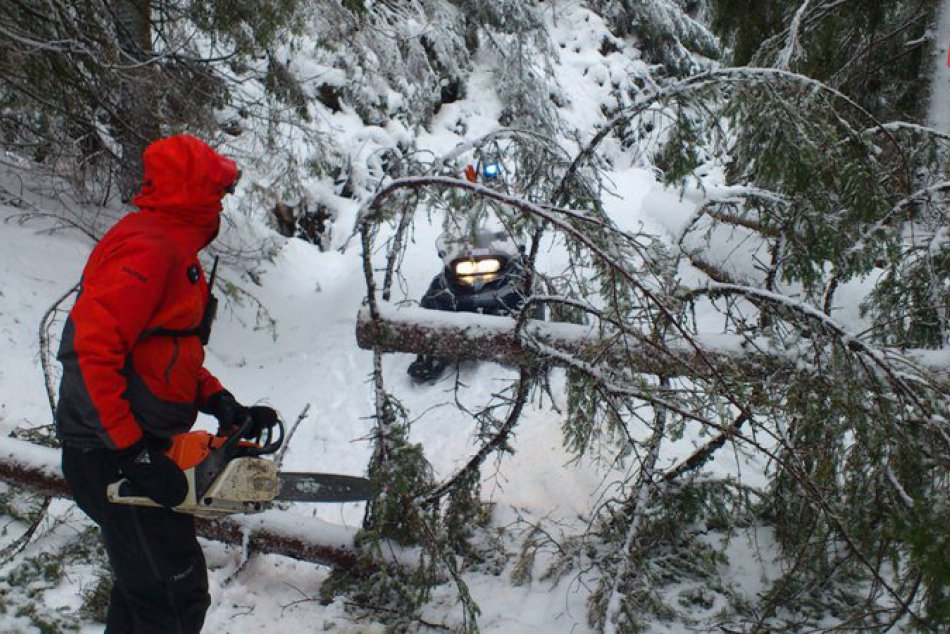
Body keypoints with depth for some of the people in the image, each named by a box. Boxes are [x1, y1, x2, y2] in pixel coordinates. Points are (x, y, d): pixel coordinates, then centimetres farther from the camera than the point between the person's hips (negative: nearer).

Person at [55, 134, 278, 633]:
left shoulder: (174, 250, 15)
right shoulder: (146, 248, -18)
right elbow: (92, 352, -26)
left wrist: (225, 406, 7)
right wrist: (135, 452, -25)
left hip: (139, 446, 10)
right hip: (111, 456, -10)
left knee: (144, 582, 22)